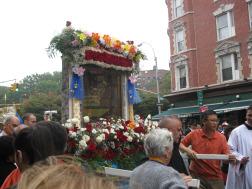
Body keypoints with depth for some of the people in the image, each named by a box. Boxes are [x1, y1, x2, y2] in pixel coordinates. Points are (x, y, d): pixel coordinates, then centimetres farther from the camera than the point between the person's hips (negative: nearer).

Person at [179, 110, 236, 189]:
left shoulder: (221, 137, -4)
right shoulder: (194, 134, -6)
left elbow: (227, 156, -5)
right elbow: (180, 144, 4)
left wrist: (230, 158, -27)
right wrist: (188, 150, -15)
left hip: (215, 178, 1)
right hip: (196, 175, -1)